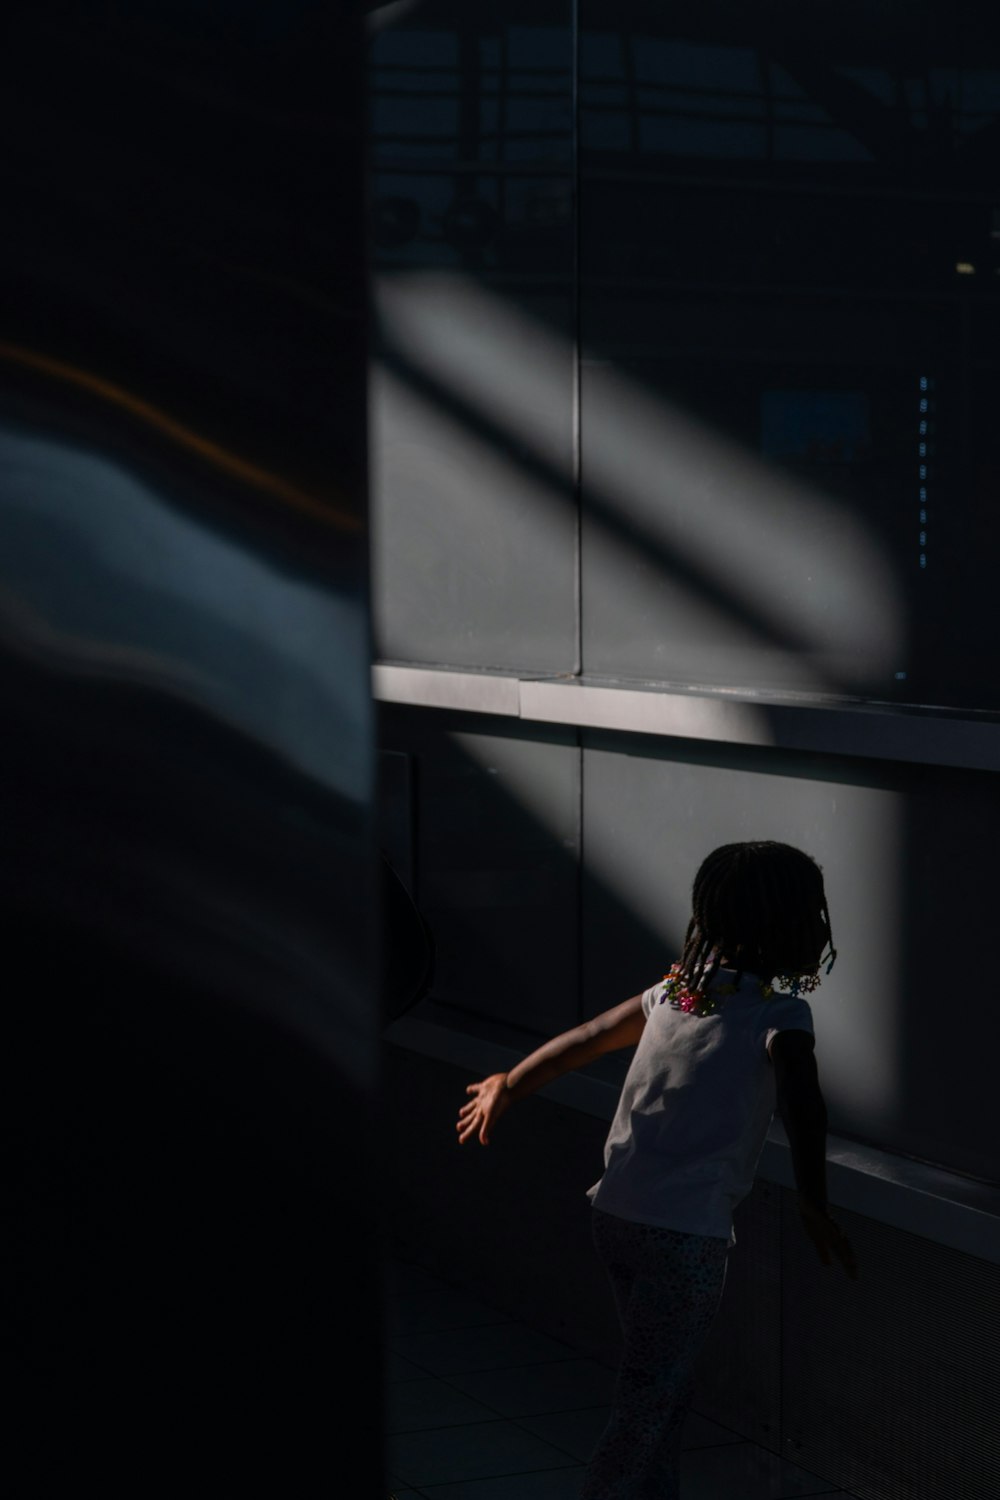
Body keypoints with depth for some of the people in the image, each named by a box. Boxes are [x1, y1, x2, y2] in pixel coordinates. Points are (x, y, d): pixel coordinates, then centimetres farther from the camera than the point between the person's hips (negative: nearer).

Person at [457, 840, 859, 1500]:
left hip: (618, 1215, 7)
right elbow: (803, 1103, -23)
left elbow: (581, 1041, 20)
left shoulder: (676, 988, 10)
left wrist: (507, 1087, 33)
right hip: (687, 1232, -7)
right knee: (650, 1403, -1)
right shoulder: (780, 1012, -7)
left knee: (667, 1390, 20)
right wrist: (815, 1206, -22)